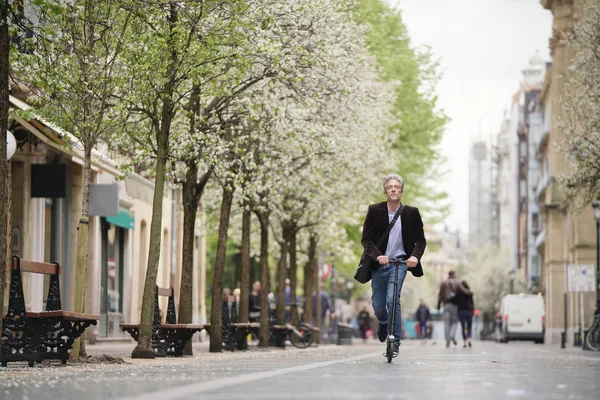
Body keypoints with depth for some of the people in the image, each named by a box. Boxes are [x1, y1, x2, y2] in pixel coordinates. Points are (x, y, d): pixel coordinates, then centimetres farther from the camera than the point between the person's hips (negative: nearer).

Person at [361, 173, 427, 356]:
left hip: (399, 263, -2)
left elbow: (420, 240, 2)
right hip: (379, 264, 2)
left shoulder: (411, 213, -2)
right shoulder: (375, 211, -3)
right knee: (378, 307, 9)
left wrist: (415, 256, -18)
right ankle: (383, 322, 46)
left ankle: (395, 341, -14)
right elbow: (366, 239, -6)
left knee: (393, 299, -22)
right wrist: (377, 255, -23)